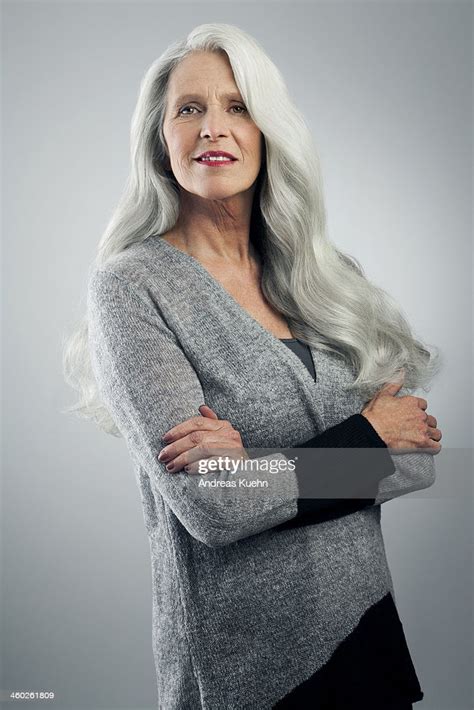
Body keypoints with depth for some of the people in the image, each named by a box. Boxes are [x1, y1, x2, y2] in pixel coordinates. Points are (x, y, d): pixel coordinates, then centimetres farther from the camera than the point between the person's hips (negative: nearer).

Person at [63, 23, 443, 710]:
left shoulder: (327, 277, 2)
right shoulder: (132, 286, -13)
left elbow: (422, 454, -4)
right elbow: (210, 508, -21)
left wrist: (260, 464, -19)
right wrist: (368, 434, -10)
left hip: (369, 622, 5)